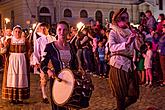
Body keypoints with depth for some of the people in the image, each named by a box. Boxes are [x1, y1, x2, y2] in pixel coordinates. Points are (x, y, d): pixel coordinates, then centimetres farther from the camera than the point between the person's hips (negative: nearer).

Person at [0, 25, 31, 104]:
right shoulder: (9, 40, 5)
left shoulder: (25, 41, 5)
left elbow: (28, 52, 8)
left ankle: (20, 97, 7)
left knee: (21, 78, 1)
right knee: (12, 78, -1)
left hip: (22, 61, 0)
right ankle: (12, 97, 5)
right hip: (11, 61, 0)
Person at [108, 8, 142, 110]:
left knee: (134, 96, 9)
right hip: (118, 65, -6)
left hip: (130, 64, 6)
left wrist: (138, 38, -11)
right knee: (121, 95, 1)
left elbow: (139, 47, 8)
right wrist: (126, 43, -32)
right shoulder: (113, 32, -3)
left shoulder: (130, 32, 13)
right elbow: (112, 47, -20)